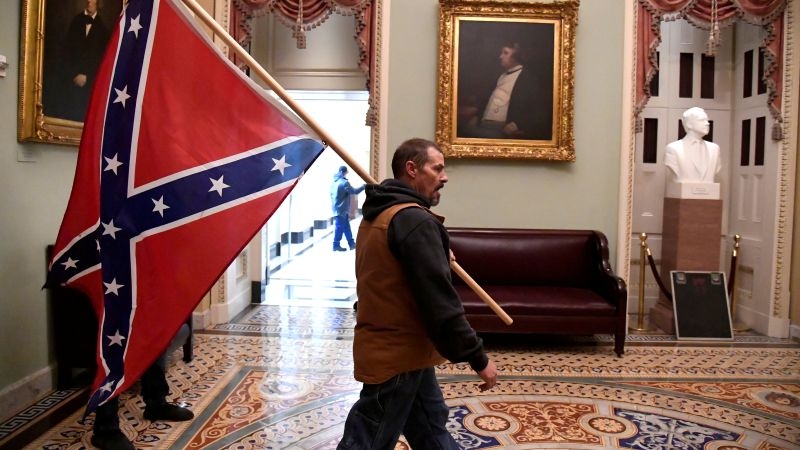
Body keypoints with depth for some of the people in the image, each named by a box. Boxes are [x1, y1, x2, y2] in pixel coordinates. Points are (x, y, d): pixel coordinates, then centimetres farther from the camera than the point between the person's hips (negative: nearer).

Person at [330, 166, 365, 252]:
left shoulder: (334, 182, 11)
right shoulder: (344, 182, -18)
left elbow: (331, 194, 17)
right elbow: (354, 191, -19)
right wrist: (363, 186, -7)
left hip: (337, 208, 9)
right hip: (342, 209, -9)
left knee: (346, 227, 13)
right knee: (340, 227, -2)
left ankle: (352, 243, 19)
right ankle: (336, 245, 4)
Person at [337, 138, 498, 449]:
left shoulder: (378, 216, 11)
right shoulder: (414, 220, -21)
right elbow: (439, 301, -24)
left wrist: (439, 257, 25)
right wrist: (478, 358, -18)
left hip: (392, 347, 10)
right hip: (397, 355, -10)